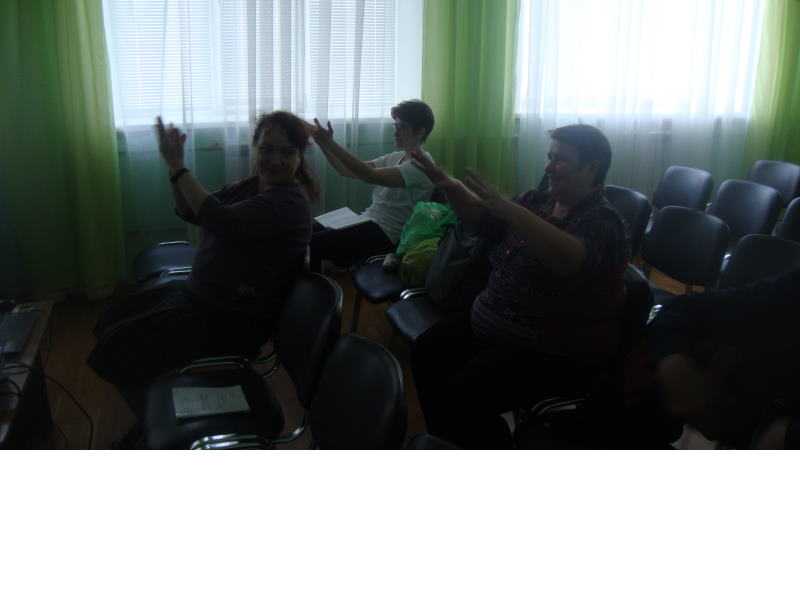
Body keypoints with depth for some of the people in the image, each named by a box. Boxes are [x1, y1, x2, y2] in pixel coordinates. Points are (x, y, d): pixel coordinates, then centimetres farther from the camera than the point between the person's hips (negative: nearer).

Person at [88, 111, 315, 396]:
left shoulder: (288, 202, -22)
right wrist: (174, 165, -9)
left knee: (117, 349, -11)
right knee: (111, 319, 14)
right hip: (201, 293, 10)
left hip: (232, 319, -10)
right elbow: (190, 213, 8)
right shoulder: (254, 184, 6)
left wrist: (177, 166, -25)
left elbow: (220, 221, -32)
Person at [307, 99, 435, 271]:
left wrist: (330, 144, -26)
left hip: (385, 233, -9)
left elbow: (371, 176, -25)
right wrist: (324, 145, -4)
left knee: (313, 243, -21)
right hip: (368, 220, 9)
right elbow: (347, 170, 12)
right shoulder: (395, 157, 16)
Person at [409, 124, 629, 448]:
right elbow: (481, 220, 8)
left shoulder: (602, 221, -15)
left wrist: (507, 208, -44)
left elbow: (570, 259, -36)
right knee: (427, 351, 1)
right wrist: (448, 184, -10)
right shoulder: (537, 200, 9)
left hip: (553, 350, -8)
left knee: (463, 396, -23)